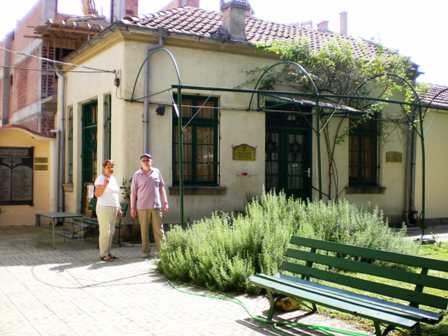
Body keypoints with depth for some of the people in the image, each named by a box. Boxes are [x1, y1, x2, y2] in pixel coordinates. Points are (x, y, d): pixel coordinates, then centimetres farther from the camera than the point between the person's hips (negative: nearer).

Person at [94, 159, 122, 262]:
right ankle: (103, 254, -3)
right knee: (105, 231, -8)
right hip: (104, 208, -8)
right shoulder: (100, 179, -7)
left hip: (114, 208, 8)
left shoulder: (113, 179, 16)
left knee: (111, 232, 9)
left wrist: (119, 209, 18)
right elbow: (97, 194, -18)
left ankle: (108, 252, 16)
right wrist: (105, 184, -29)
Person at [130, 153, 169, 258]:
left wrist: (165, 202, 9)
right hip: (142, 207, -1)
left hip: (156, 206, 1)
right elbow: (133, 192, 4)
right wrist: (132, 207, 0)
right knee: (144, 230, 3)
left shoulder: (157, 172, 10)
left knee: (159, 229, -1)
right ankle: (146, 251, 11)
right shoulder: (137, 175, 4)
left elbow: (161, 187, 14)